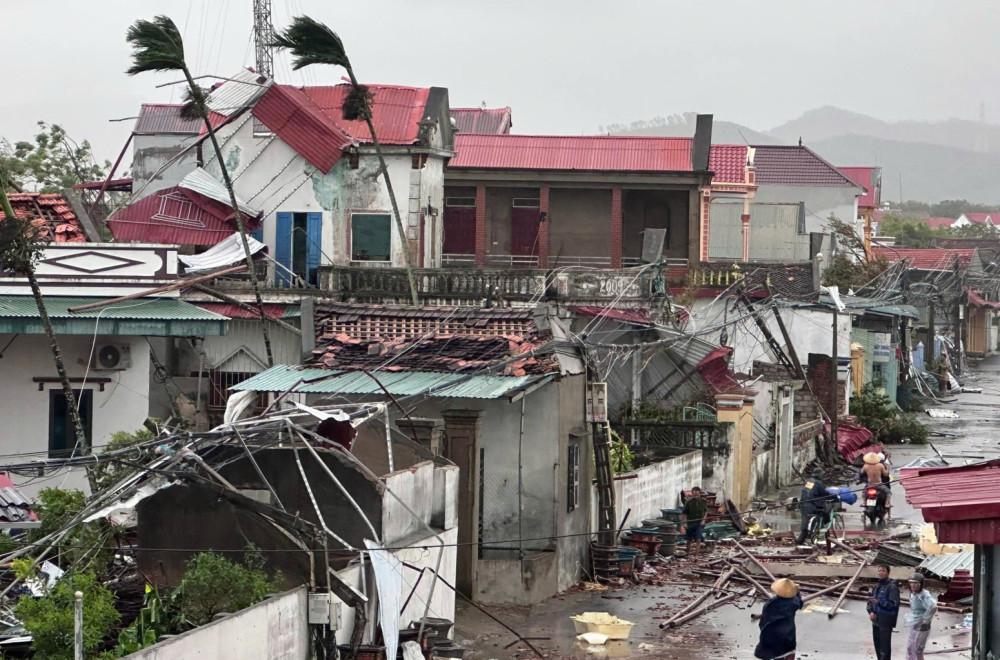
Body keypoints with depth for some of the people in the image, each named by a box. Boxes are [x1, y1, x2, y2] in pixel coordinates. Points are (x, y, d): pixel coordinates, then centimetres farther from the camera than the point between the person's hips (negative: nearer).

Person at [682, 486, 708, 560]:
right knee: (689, 540, 12)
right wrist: (685, 523, -10)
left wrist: (703, 520, -2)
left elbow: (706, 511, 11)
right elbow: (685, 513, -3)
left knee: (698, 540, -12)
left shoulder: (703, 501, -5)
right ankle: (688, 554, 30)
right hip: (690, 523, 0)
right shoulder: (689, 502, -11)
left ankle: (696, 555, -10)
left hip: (699, 523, 0)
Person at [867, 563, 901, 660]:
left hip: (886, 622, -8)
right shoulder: (877, 586, 15)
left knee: (885, 646, -7)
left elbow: (893, 604, -18)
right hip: (876, 620, 8)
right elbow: (870, 601, 16)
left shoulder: (892, 587, -10)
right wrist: (871, 611, -3)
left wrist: (878, 602, -29)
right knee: (877, 644, 14)